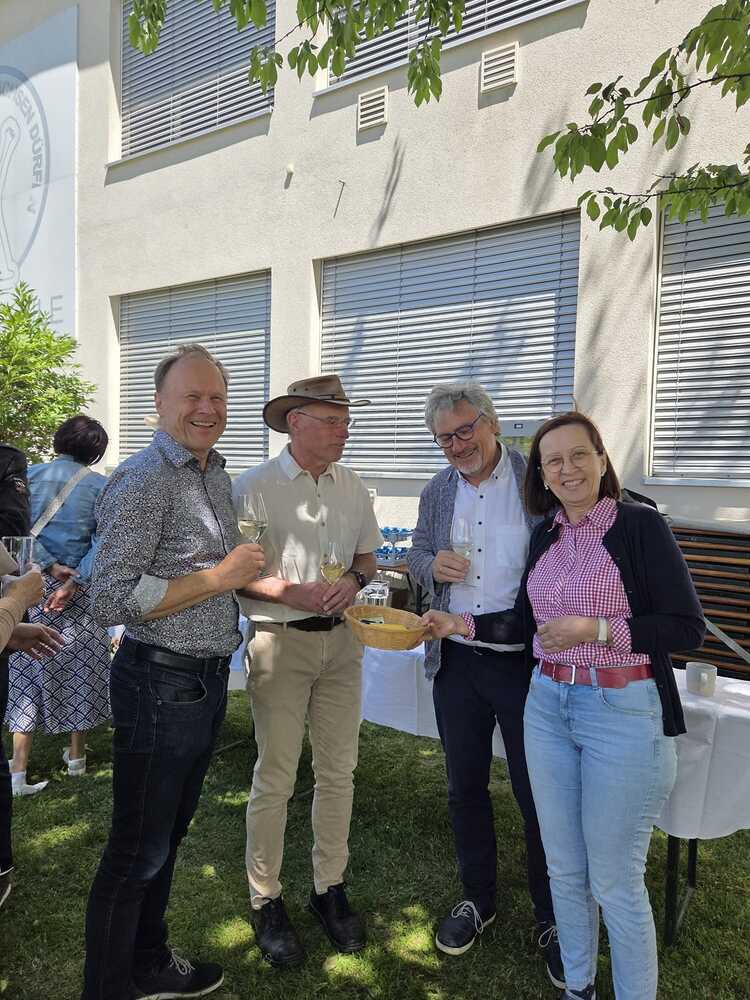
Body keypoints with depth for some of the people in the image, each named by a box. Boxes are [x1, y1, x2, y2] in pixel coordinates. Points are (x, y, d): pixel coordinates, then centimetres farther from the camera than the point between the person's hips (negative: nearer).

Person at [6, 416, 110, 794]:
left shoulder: (30, 475, 2)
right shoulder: (99, 486, -3)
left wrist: (50, 566, -9)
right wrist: (73, 582, -15)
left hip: (33, 588, 1)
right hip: (80, 591, -1)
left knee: (29, 673, 9)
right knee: (79, 670, 13)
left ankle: (18, 772, 9)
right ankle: (76, 757, 28)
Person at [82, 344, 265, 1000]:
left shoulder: (218, 477, 10)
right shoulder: (141, 482, -18)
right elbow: (110, 602, -23)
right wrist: (218, 577, -21)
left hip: (208, 679, 9)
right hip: (160, 684, -9)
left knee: (169, 835, 23)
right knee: (137, 852, 8)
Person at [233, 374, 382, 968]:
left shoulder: (353, 487, 8)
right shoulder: (254, 487, -7)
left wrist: (354, 580, -7)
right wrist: (290, 590, -20)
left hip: (341, 638, 5)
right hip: (281, 640, -4)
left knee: (338, 771, 12)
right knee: (276, 778, 3)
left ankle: (330, 887, 31)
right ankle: (266, 901, 23)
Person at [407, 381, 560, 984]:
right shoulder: (437, 492, 6)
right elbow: (418, 558, 13)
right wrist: (432, 565, -10)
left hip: (525, 662, -4)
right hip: (456, 662, 4)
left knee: (537, 796, 9)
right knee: (465, 787, 18)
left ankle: (552, 920, 32)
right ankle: (478, 899, 41)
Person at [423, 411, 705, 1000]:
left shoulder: (641, 526, -10)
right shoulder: (546, 536, 8)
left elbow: (687, 628, -12)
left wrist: (596, 630, -20)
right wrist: (460, 624, 5)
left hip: (623, 712, -5)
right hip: (549, 705, 6)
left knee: (615, 881, 6)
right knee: (565, 868, 17)